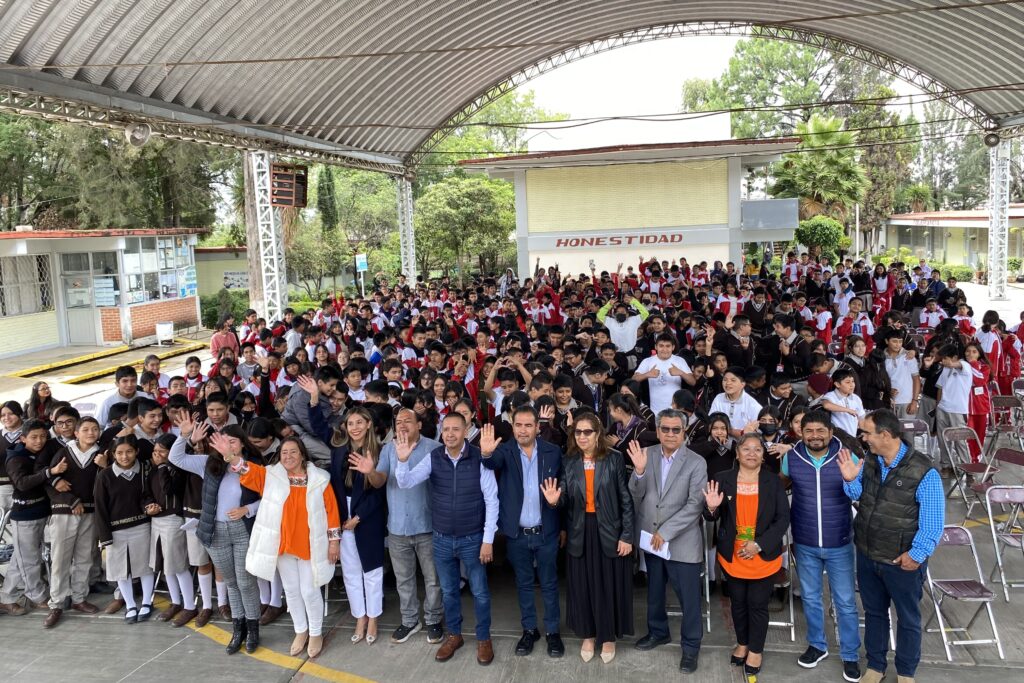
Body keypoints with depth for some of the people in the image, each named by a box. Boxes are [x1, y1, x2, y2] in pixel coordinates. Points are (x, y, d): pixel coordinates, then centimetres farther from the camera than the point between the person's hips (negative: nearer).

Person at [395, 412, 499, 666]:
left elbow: (491, 500, -11)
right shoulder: (433, 458, -7)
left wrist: (488, 540, -11)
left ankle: (484, 638, 31)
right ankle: (454, 635, 38)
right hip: (442, 539, 3)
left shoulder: (479, 458, -16)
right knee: (448, 591, 18)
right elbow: (406, 483, -14)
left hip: (473, 539, -3)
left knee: (479, 592, 11)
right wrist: (403, 461, -34)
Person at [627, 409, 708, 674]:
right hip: (650, 538, 4)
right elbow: (636, 495, -5)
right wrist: (639, 471, -25)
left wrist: (666, 532, -18)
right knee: (654, 590, 21)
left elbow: (695, 505, -16)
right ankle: (658, 631, 42)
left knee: (689, 597, 6)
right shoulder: (646, 454, -2)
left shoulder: (696, 462, -12)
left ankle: (691, 646, 23)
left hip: (682, 542, -4)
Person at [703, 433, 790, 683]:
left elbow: (783, 518, -8)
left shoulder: (774, 482, -6)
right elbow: (712, 517, -1)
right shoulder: (723, 479, -4)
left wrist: (759, 544, -17)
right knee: (738, 603, 16)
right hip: (732, 557, 1)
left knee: (757, 605, 8)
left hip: (764, 557, -1)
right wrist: (712, 507, -26)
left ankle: (755, 651, 28)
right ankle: (742, 643, 38)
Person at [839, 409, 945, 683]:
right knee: (873, 612, 21)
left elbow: (933, 521, -17)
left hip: (903, 562, -5)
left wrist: (917, 554, -17)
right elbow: (857, 495, 12)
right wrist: (850, 480, -9)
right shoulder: (869, 461, -5)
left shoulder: (923, 472, -23)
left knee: (908, 619, 17)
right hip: (867, 555, 5)